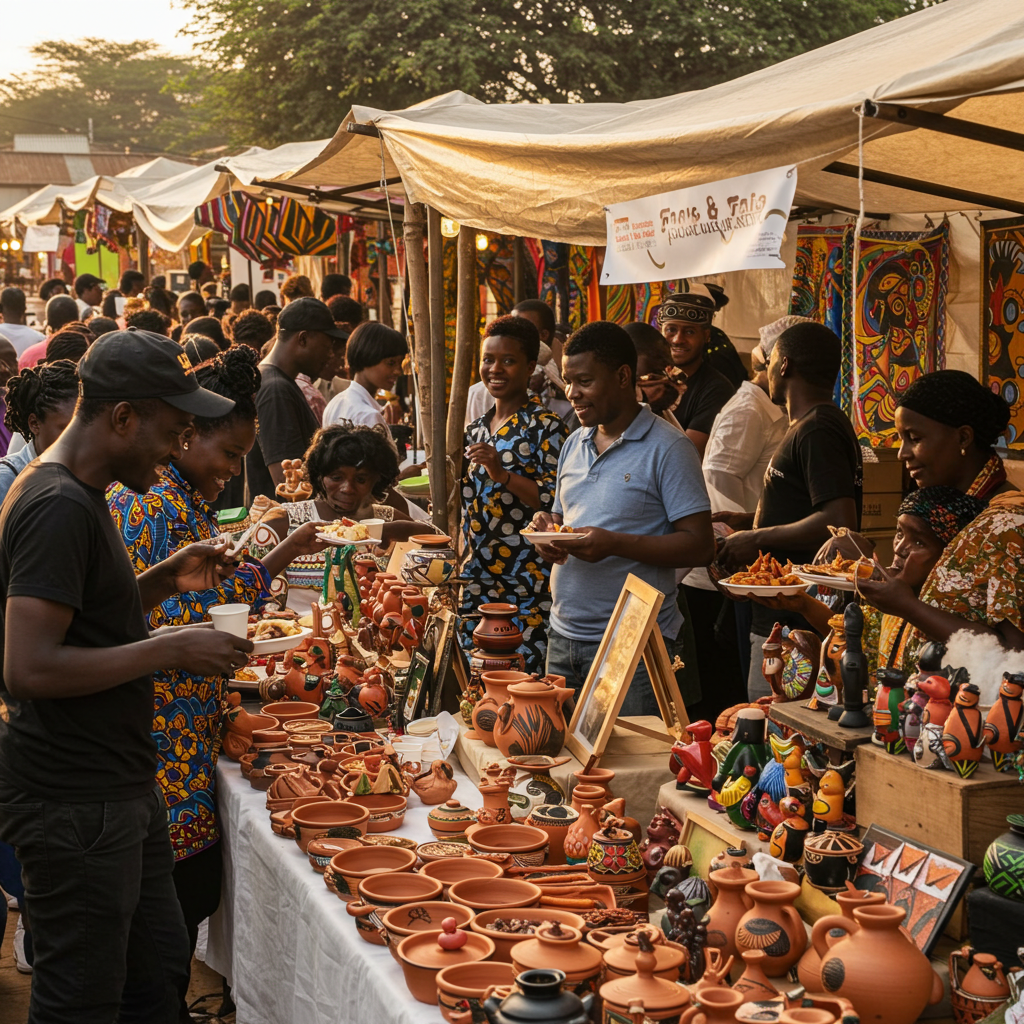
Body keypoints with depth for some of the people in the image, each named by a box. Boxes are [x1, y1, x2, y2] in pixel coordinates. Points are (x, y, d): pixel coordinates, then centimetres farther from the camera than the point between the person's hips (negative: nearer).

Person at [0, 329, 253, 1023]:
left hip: (119, 788, 10)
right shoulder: (59, 508, -21)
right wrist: (171, 649, -22)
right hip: (72, 803, -10)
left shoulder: (76, 495, 12)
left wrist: (165, 581, 9)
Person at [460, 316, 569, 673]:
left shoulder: (546, 428, -7)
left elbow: (559, 502, -16)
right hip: (478, 581, 7)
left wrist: (504, 475, -22)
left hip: (529, 586, -7)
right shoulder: (476, 429, 15)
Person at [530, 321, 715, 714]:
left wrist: (614, 544, -23)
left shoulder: (668, 449, -8)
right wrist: (548, 532, -1)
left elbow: (699, 545, -13)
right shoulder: (574, 445, 15)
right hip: (563, 637, 7)